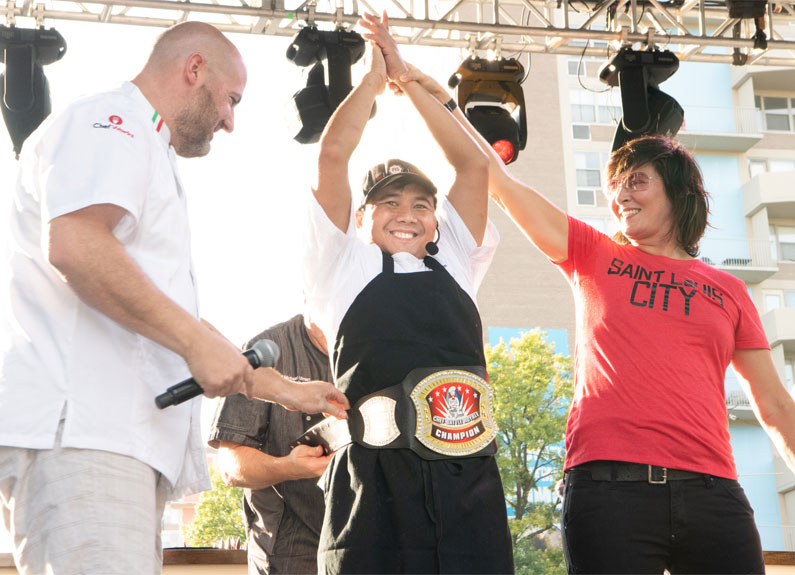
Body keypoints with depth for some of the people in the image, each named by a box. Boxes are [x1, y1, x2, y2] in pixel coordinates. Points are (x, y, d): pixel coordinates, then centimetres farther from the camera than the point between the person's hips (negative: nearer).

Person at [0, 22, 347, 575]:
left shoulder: (146, 150, 33)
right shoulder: (109, 121, 1)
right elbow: (74, 242, -20)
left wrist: (282, 389, 35)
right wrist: (197, 338, -16)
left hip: (132, 436, 10)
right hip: (78, 429, -10)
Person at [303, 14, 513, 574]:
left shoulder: (453, 264, 25)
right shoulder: (346, 262, 16)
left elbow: (474, 163, 22)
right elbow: (334, 154, 9)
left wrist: (408, 77, 26)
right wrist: (374, 77, 23)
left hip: (468, 473, 3)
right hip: (379, 477, -3)